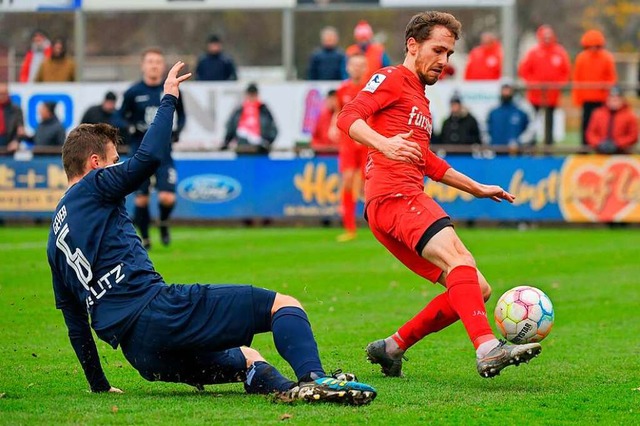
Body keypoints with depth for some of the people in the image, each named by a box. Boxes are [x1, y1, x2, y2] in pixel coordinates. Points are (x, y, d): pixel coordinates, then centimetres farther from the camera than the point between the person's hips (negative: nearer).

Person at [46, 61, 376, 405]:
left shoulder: (55, 240, 28)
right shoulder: (93, 187, 6)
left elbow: (77, 325, 29)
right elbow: (149, 158, -11)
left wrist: (99, 385, 35)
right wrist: (168, 99, 4)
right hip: (155, 307, -8)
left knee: (244, 359, 28)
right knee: (284, 305, -8)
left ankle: (281, 389, -9)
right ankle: (313, 378, -39)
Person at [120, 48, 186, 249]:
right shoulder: (133, 92, -2)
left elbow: (181, 114, 16)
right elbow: (121, 117, 5)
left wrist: (177, 129, -3)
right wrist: (133, 127, -13)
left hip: (163, 150, 0)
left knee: (167, 198, -12)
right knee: (141, 198, 2)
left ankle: (164, 223, 20)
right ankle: (144, 238, 21)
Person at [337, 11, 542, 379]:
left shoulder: (421, 98, 32)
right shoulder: (393, 79, 3)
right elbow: (348, 117, -13)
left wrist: (478, 189, 46)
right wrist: (384, 144, -31)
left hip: (410, 200, 10)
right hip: (393, 196, -10)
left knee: (477, 290, 5)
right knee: (458, 258, -31)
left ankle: (392, 348, 11)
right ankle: (488, 349, -49)